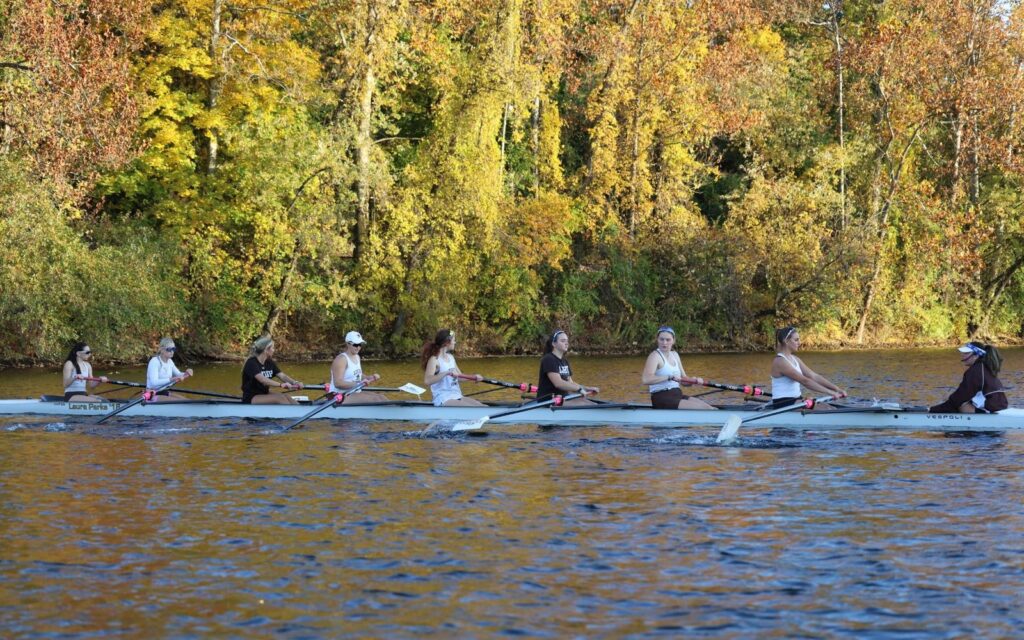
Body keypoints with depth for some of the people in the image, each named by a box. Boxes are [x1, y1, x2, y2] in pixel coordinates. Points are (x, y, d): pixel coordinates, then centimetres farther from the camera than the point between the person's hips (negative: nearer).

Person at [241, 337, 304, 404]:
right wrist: (281, 385, -44)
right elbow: (262, 379, -31)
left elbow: (282, 376, -4)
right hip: (250, 399, -7)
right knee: (280, 398, -26)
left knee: (286, 396, -18)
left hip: (265, 395, 7)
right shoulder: (251, 363, -16)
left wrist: (295, 382, -25)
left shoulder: (270, 363, 9)